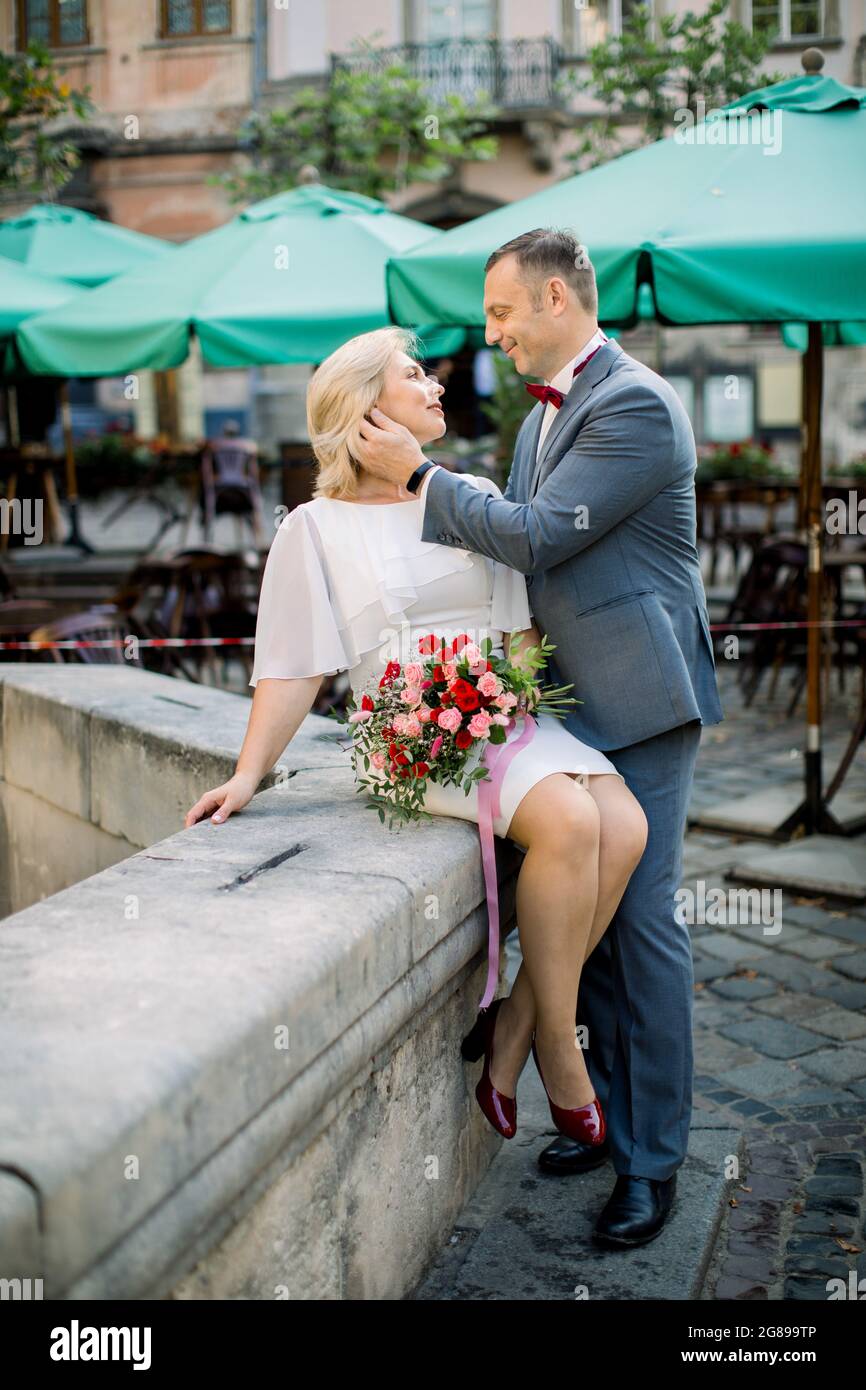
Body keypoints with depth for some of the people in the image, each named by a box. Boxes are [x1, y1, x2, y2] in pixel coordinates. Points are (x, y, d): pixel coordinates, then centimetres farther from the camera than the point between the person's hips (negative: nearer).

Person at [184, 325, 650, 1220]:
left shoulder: (473, 498, 18)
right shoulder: (317, 527, 5)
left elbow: (519, 626, 17)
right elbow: (293, 668, 2)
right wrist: (247, 775, -8)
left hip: (505, 711, 5)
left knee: (624, 827, -23)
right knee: (569, 822, -30)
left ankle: (512, 1037, -11)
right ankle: (556, 1047, -13)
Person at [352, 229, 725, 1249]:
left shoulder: (638, 404, -14)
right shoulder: (542, 416, 17)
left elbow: (536, 535, -20)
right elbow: (507, 540, 21)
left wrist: (417, 473, -12)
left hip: (639, 702, -9)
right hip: (565, 703, 9)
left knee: (640, 918, -3)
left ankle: (654, 1158, 9)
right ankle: (609, 1112, 28)